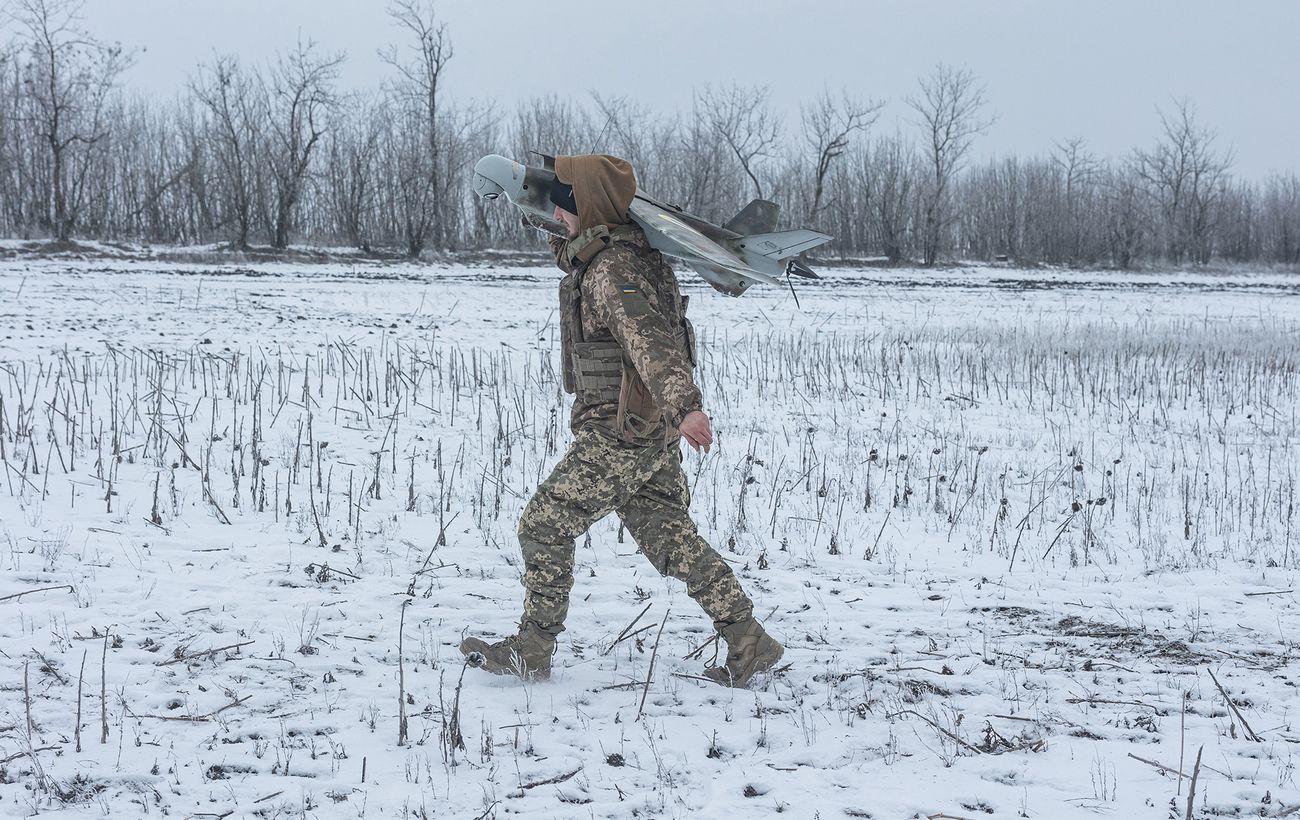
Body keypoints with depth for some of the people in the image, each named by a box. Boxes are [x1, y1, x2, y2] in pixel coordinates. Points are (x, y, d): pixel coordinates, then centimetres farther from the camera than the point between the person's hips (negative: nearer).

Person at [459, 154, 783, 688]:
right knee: (669, 537, 12)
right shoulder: (612, 252, 10)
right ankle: (749, 643, 13)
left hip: (621, 433, -10)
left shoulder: (614, 269, -21)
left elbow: (651, 339, -37)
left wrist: (683, 405, -48)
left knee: (544, 526, 0)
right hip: (651, 431, 10)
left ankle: (531, 651, 9)